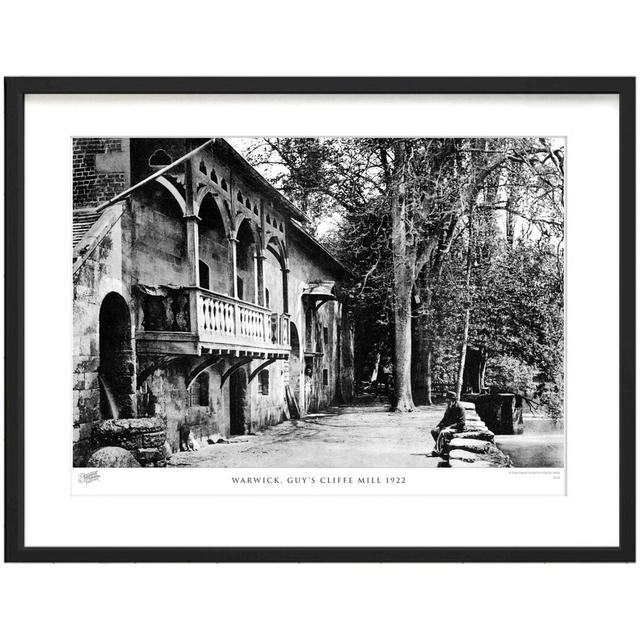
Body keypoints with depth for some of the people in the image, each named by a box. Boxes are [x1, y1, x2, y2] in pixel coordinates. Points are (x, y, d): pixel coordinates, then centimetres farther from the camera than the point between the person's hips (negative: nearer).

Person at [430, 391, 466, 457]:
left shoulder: (459, 407, -15)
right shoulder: (449, 407, 8)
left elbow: (461, 423, -17)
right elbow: (445, 418, 17)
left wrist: (449, 427, -24)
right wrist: (438, 426, -1)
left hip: (457, 428, -9)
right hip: (448, 426, 9)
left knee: (442, 432, -32)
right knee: (433, 431, -7)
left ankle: (437, 451, -23)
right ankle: (442, 448, -7)